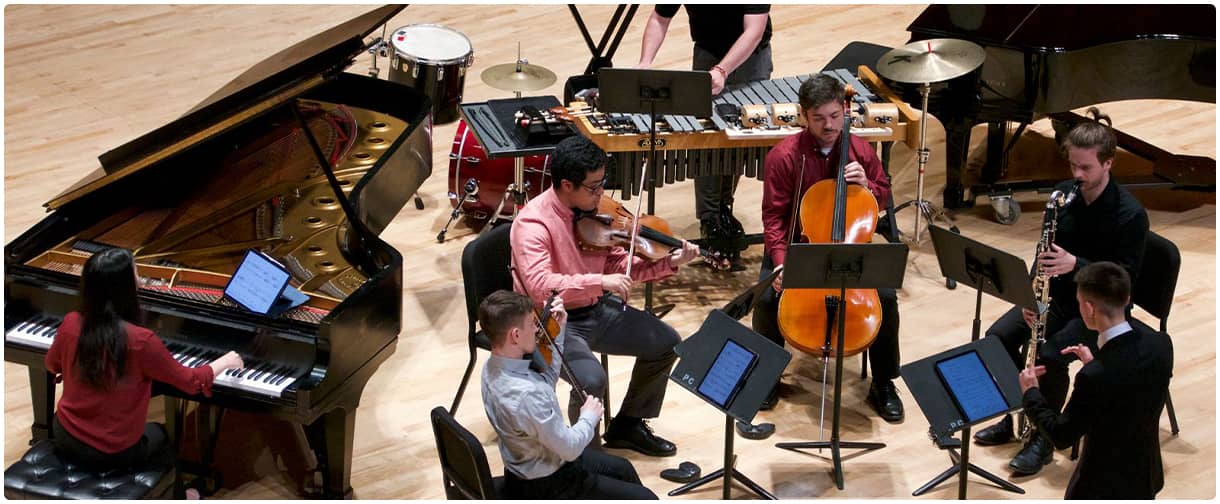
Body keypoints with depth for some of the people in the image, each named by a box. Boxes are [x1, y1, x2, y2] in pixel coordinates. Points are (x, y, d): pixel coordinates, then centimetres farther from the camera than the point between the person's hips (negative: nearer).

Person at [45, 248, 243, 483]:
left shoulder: (71, 324, -14)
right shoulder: (141, 341, -26)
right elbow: (192, 382, -11)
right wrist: (225, 361, 7)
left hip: (66, 439, 3)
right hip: (114, 453, -3)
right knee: (160, 434, 29)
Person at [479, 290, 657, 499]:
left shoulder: (492, 367, -8)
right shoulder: (526, 395, -37)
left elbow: (546, 382, 10)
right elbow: (570, 448, -27)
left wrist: (558, 332, 2)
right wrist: (589, 417, -9)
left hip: (525, 466, 10)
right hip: (547, 488, -10)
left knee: (622, 468, 28)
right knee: (645, 499, -2)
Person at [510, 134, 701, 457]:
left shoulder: (593, 211, 0)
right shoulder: (533, 223, -24)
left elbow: (617, 264, 7)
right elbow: (539, 285, -37)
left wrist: (668, 263, -6)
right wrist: (599, 281, -40)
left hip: (594, 310, 8)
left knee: (667, 342, 6)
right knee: (592, 379, -31)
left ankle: (627, 425, 22)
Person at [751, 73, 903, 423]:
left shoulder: (860, 151, -5)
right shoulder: (784, 156, -15)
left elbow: (883, 196, 11)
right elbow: (774, 217, -11)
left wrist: (867, 185, -13)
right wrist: (781, 261, -24)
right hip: (796, 244, -2)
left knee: (885, 296, -21)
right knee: (769, 298, -27)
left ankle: (883, 384, -1)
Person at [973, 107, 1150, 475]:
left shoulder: (1130, 214, -19)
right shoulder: (1064, 194, -1)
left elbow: (1126, 277, -18)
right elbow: (1046, 252, 5)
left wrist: (1075, 264, -31)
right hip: (1057, 294, 6)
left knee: (1051, 354, -29)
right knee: (998, 337, -12)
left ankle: (1043, 441, -11)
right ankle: (1012, 420, 7)